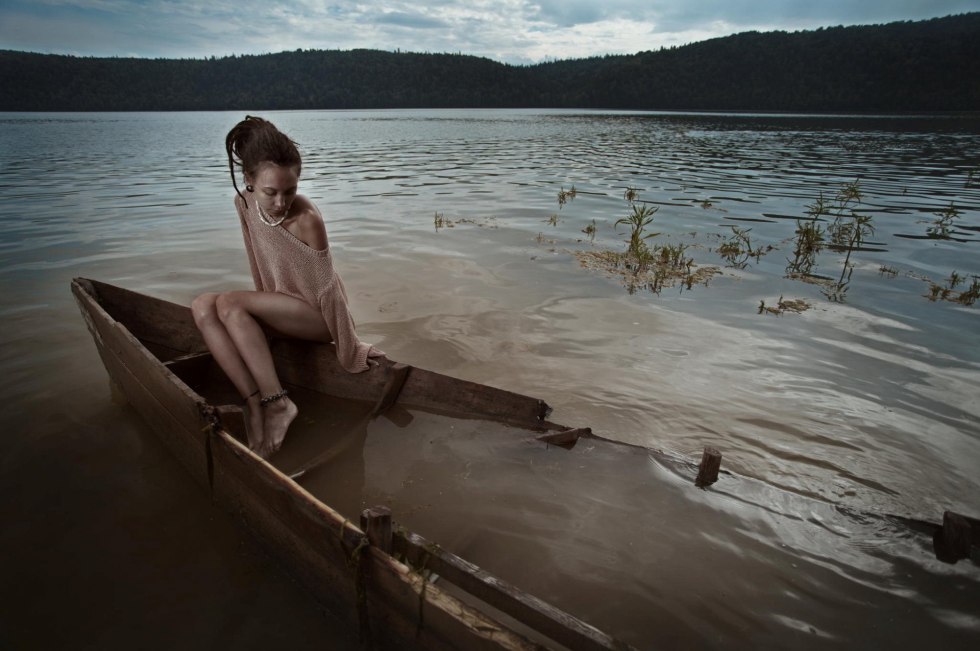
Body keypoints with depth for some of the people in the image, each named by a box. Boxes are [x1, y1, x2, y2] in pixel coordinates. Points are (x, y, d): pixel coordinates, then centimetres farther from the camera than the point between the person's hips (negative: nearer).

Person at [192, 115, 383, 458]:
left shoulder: (307, 219, -26)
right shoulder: (243, 203, -7)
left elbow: (328, 287, -22)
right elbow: (257, 260, 7)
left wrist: (350, 352, -16)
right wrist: (260, 309, 12)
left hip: (317, 315, -6)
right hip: (280, 309, 7)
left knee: (228, 303, -24)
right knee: (202, 306, -15)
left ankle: (277, 402, -23)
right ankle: (255, 403, -21)